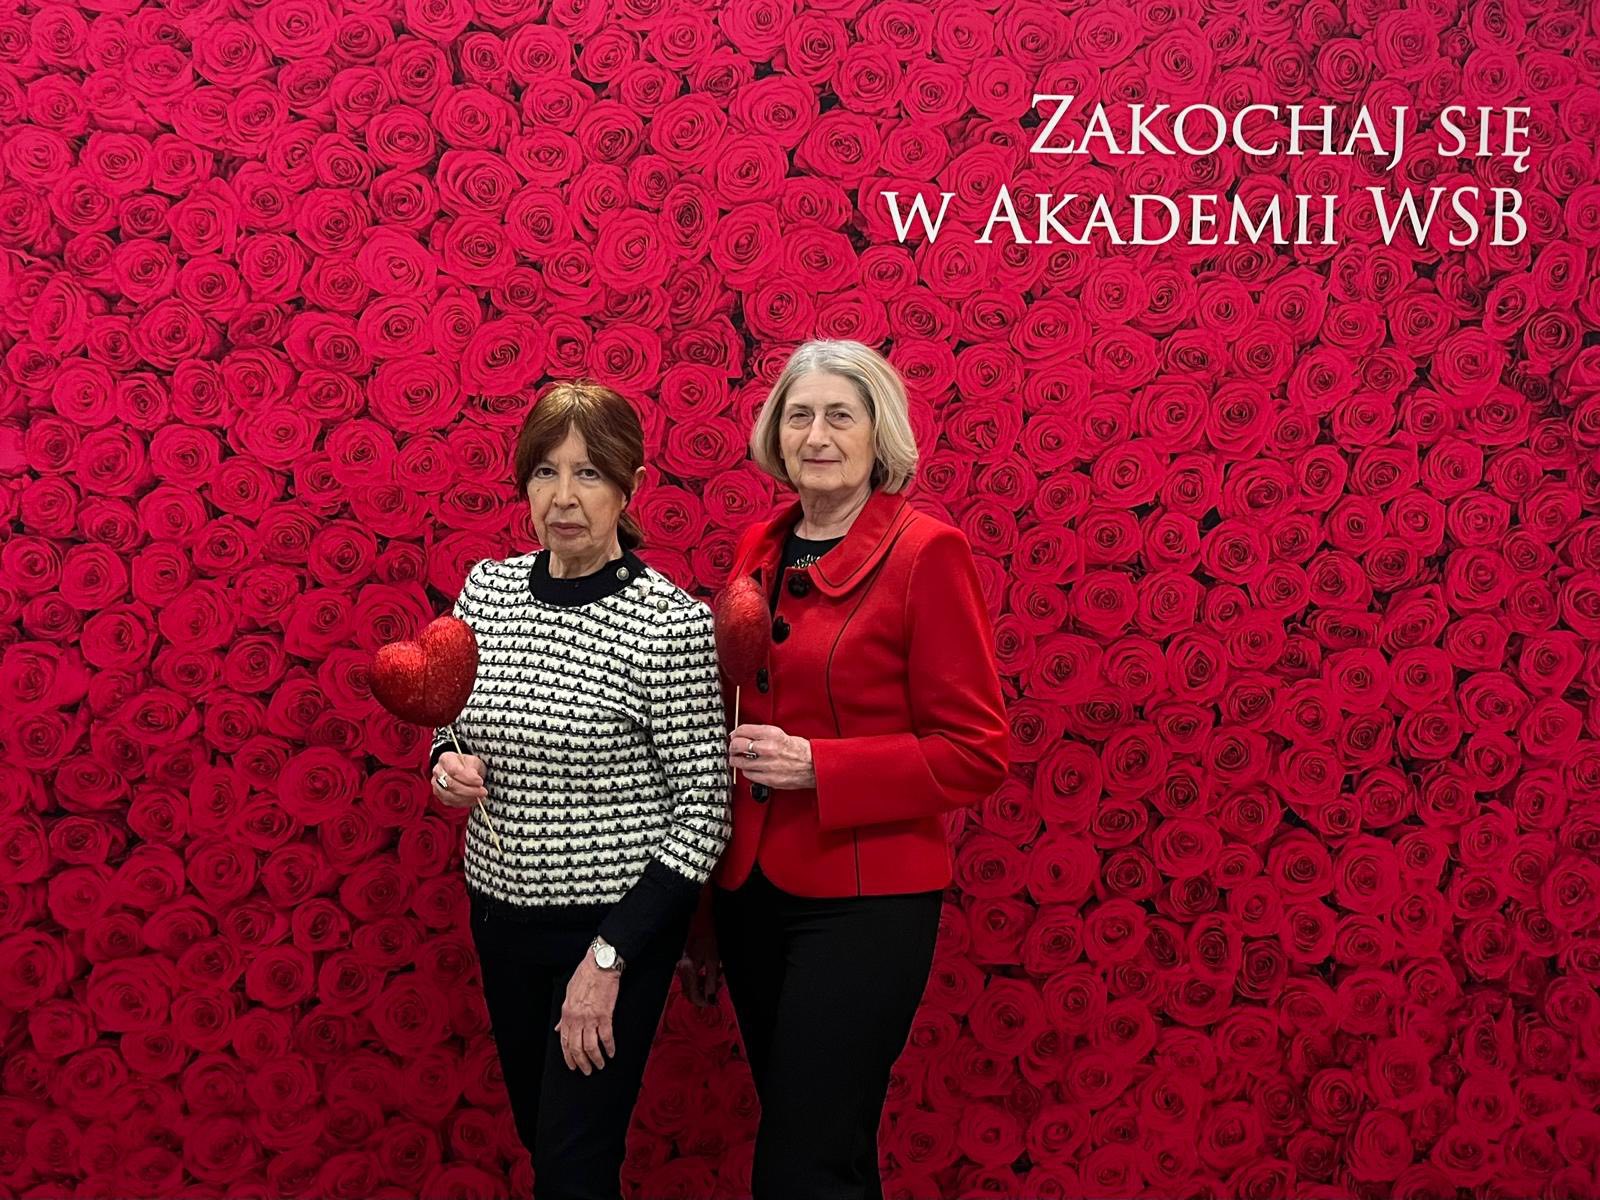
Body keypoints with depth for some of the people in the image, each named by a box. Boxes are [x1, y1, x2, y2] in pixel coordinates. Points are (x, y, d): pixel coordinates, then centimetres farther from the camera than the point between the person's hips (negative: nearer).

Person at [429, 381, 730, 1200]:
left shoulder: (669, 622, -18)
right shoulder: (487, 589, -2)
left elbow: (703, 811, -15)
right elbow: (455, 723, 14)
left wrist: (609, 954, -17)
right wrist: (449, 765, -10)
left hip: (616, 922, -5)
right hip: (501, 909, 6)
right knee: (537, 1127, 22)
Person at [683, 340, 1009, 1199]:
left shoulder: (924, 552, -11)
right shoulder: (761, 549, 7)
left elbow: (976, 753, -12)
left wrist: (815, 765, -21)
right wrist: (702, 914, 16)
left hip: (863, 902, -6)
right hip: (752, 892, 6)